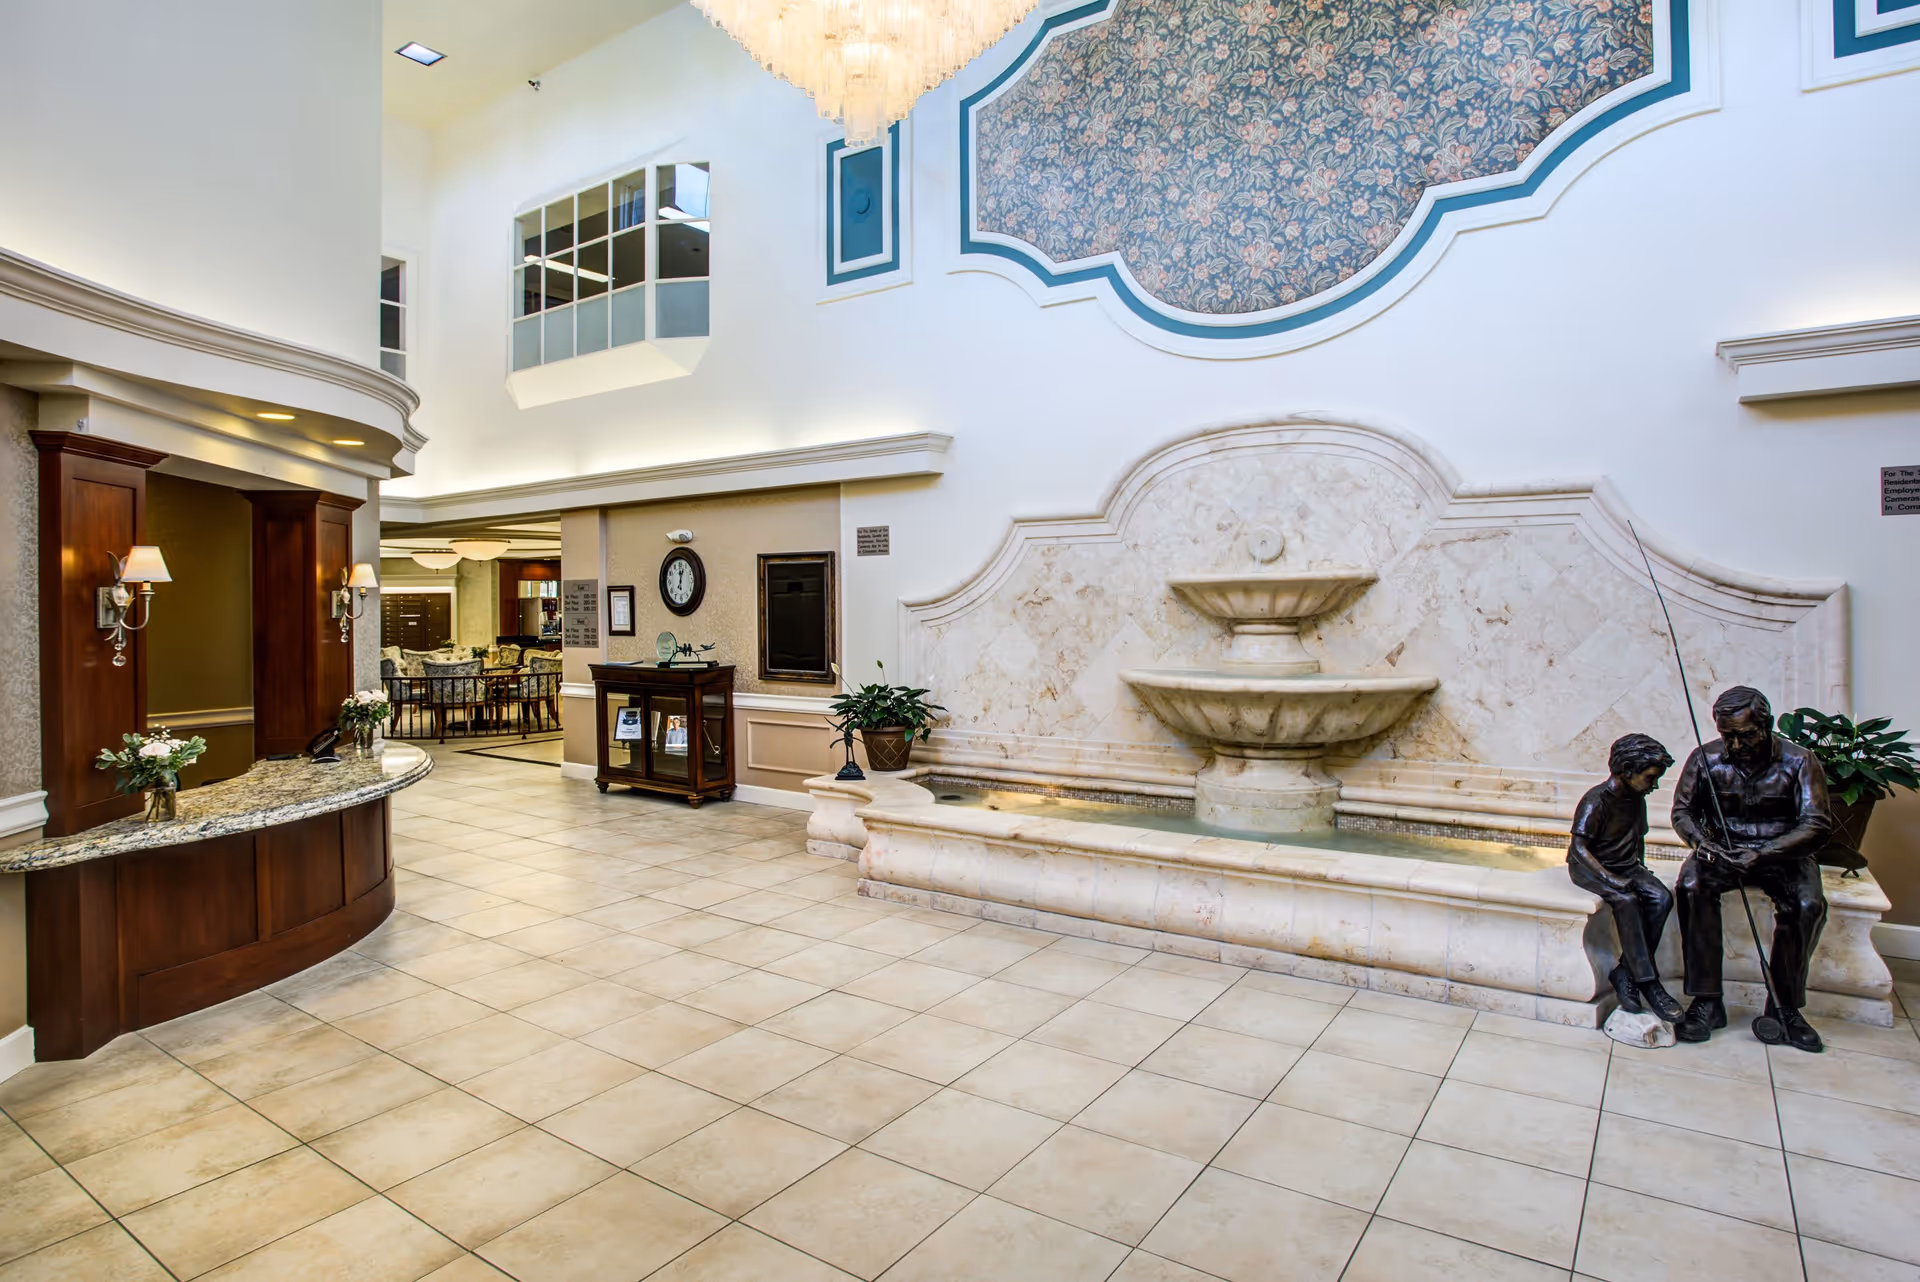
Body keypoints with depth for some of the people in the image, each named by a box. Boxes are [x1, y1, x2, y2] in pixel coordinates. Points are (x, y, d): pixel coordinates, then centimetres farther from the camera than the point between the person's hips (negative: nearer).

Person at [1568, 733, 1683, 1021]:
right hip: (1590, 868, -7)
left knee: (1661, 898, -20)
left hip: (1626, 866, 7)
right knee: (1627, 900, -33)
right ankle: (1648, 983, -26)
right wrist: (1609, 878, -28)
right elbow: (1579, 847, -20)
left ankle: (1625, 972, -16)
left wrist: (1640, 868, 11)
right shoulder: (1596, 800, -17)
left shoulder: (1636, 798, 8)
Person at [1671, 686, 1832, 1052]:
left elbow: (1817, 825, -15)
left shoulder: (1798, 762, -8)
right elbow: (1682, 810, -1)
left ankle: (1785, 1007, -10)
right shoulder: (1706, 759, -3)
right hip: (1723, 852, 1)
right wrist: (1701, 841, -24)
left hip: (1782, 855, 0)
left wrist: (1763, 854, -30)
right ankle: (1707, 1001, -23)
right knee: (1692, 887, -30)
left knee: (1808, 905, -31)